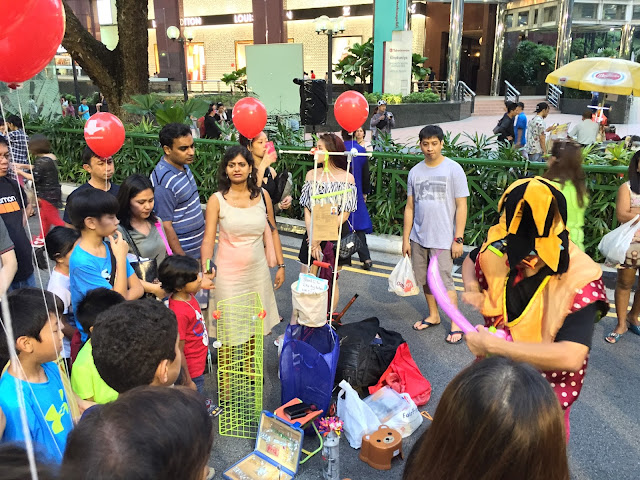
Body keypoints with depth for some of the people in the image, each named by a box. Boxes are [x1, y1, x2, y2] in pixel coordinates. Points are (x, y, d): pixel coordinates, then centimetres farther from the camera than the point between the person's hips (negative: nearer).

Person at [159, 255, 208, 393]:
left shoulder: (188, 297, -6)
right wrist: (188, 381, -18)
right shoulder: (179, 312, -31)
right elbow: (178, 351, -25)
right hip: (192, 372, -8)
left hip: (198, 365, 8)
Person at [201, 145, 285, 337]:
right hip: (229, 272, -2)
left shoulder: (262, 195, 2)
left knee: (258, 326, 13)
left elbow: (273, 232, 9)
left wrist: (281, 265, 7)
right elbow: (208, 239, -10)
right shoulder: (217, 200, -6)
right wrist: (206, 267, -27)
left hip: (258, 270, 3)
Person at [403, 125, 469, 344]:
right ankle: (433, 316, 32)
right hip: (418, 237, 5)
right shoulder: (415, 171, 7)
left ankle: (455, 324, 10)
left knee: (444, 281, -4)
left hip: (442, 239, -5)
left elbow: (461, 206, -7)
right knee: (425, 279, 14)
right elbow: (410, 207, 10)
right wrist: (406, 239, 7)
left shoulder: (454, 169, -6)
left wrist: (458, 239, -12)